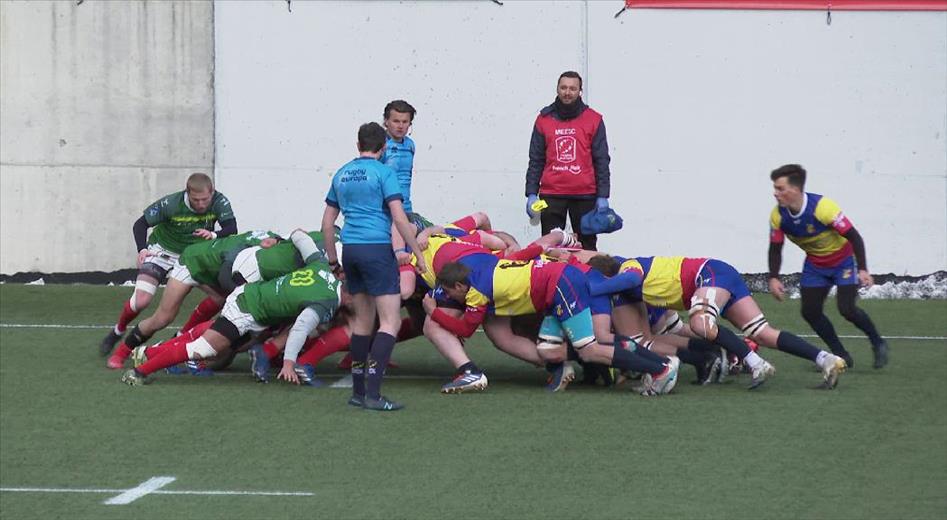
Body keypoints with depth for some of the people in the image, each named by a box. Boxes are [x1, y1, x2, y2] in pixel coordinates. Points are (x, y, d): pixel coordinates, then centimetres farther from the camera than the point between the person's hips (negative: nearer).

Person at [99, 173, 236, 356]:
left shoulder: (220, 202, -22)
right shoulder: (170, 204, -26)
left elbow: (232, 229, -26)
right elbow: (141, 224, -16)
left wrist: (214, 235, -46)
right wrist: (142, 249, -31)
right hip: (162, 251, -3)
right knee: (141, 301, -18)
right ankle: (117, 332, 12)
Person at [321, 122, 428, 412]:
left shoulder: (342, 175, 15)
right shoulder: (383, 173, -5)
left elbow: (327, 224, 18)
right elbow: (399, 218, -11)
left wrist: (333, 260, 26)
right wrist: (418, 254, -5)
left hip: (350, 249, 7)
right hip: (377, 248, -7)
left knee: (363, 320, 16)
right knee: (391, 321, -7)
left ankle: (358, 392, 17)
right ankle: (373, 393, -18)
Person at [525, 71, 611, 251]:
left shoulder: (593, 120, 4)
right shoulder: (544, 119, 8)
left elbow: (601, 160, 3)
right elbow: (536, 160, 10)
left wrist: (602, 196, -3)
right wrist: (531, 193, 2)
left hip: (584, 195, -1)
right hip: (551, 194, 1)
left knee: (587, 248, 2)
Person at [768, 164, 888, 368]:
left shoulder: (823, 207, -33)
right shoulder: (778, 216, -17)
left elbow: (854, 237, -28)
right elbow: (775, 248, -3)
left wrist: (862, 270, -34)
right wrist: (773, 278, -16)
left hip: (844, 259, -6)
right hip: (815, 264, 6)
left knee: (846, 309, -17)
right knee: (810, 312, -3)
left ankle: (878, 344, 8)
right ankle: (841, 356, 12)